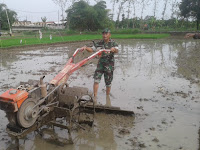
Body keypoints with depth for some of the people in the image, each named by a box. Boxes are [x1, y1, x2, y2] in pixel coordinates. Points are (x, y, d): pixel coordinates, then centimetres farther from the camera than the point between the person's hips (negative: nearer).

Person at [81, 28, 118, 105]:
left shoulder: (113, 43, -7)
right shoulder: (100, 43, 3)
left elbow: (116, 51, -26)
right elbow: (92, 49, 2)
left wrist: (114, 49, -50)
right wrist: (86, 48, -18)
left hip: (109, 64, -2)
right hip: (101, 63, 2)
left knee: (108, 83, 7)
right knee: (96, 80, -9)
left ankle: (107, 96, 31)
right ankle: (95, 97, -2)